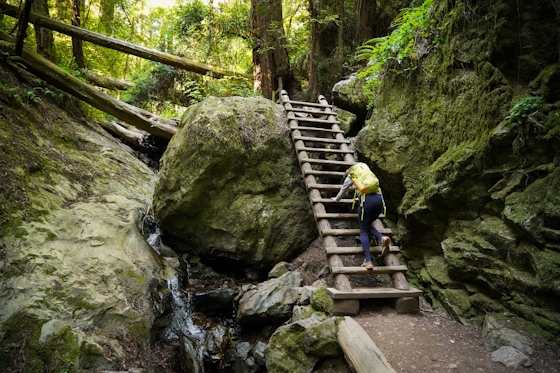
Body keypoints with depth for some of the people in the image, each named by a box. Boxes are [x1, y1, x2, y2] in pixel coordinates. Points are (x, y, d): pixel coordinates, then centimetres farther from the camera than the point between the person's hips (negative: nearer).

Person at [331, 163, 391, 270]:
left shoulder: (350, 177, 17)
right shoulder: (367, 171, 28)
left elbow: (343, 191, 30)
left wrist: (336, 199, 51)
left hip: (366, 200, -4)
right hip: (379, 198, 4)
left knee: (363, 230, 3)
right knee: (368, 225, 21)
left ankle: (368, 261, -8)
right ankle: (382, 238, -9)